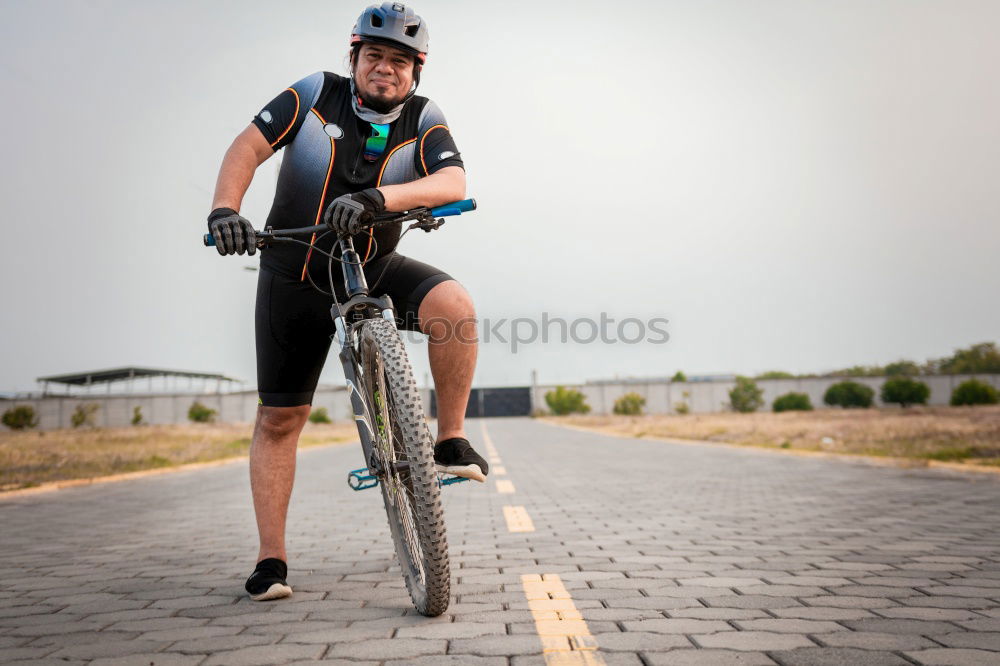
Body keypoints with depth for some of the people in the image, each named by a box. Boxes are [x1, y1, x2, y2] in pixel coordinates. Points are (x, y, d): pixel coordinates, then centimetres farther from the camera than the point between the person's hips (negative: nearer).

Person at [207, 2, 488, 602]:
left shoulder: (424, 119, -7)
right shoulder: (316, 94, -7)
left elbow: (453, 182, -24)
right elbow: (250, 146, -12)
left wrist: (376, 198, -41)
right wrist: (225, 207, -31)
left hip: (375, 268, 0)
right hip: (295, 277, 0)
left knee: (454, 304, -30)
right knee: (279, 419, 0)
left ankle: (451, 441, -13)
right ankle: (271, 559, 11)